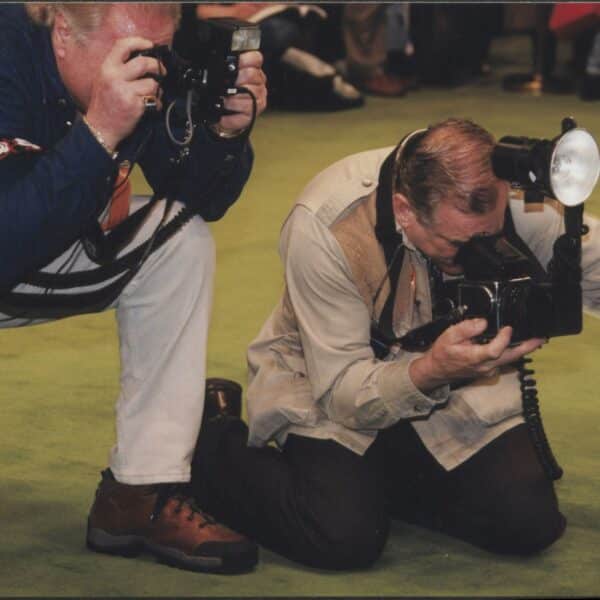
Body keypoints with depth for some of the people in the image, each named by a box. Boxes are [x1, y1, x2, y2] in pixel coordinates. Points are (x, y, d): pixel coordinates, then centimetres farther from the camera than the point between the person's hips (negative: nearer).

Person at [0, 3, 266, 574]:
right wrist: (99, 133, -48)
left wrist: (224, 133, -24)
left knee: (181, 240, -7)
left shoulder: (144, 67, -14)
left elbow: (198, 201, -3)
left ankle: (142, 494, -7)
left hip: (50, 254, 7)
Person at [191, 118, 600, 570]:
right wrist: (432, 371, -47)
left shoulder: (520, 197, -24)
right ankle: (216, 452, 4)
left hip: (457, 386, 4)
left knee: (529, 523, -16)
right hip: (328, 387, -3)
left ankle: (387, 480, 10)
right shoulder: (323, 227, -31)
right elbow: (340, 391, -27)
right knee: (344, 536, -27)